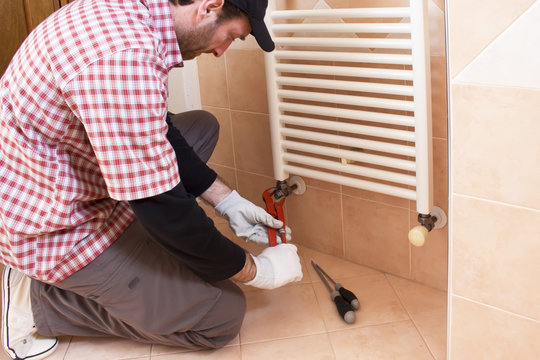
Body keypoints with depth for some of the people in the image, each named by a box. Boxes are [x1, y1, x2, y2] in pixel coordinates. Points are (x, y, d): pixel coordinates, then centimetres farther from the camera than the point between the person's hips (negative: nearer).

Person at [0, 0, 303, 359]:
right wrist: (256, 270, -14)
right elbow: (162, 208, -29)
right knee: (223, 315, -4)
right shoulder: (124, 57, -34)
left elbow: (158, 133, 9)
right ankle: (41, 301, 1)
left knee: (202, 127, 17)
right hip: (52, 231, -9)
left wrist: (227, 200, 7)